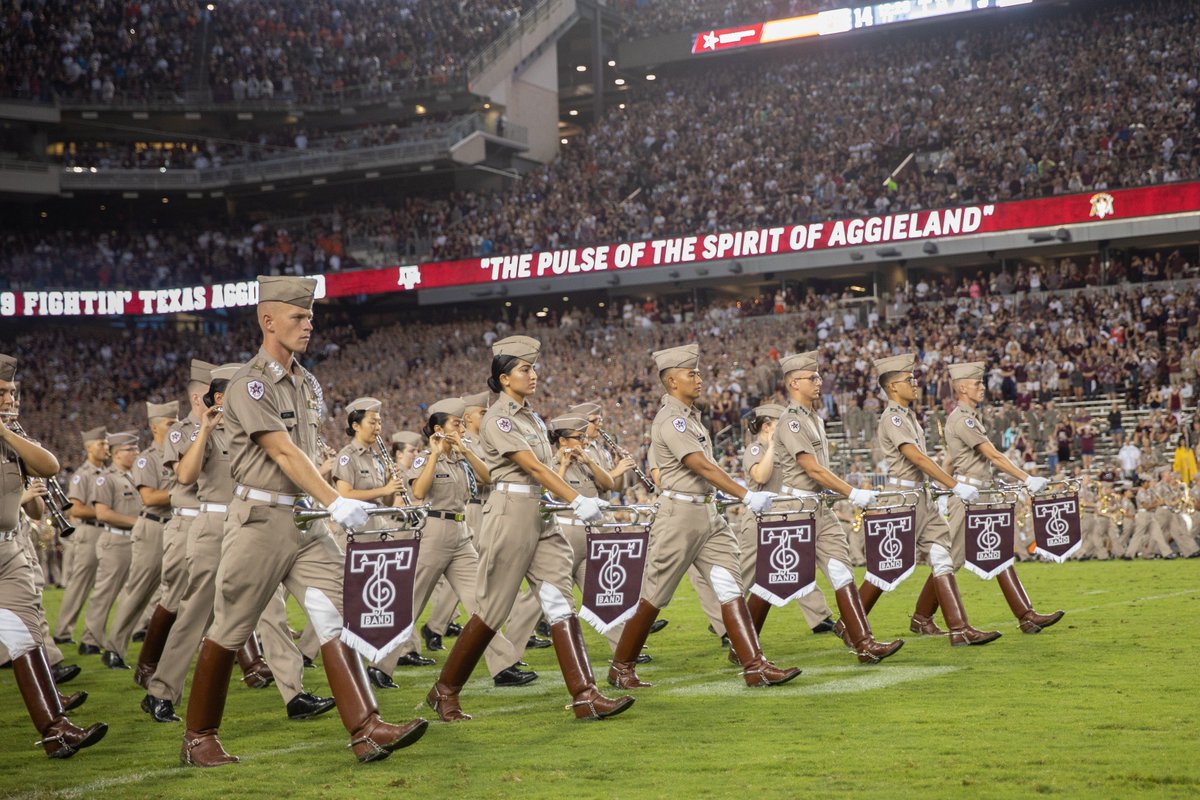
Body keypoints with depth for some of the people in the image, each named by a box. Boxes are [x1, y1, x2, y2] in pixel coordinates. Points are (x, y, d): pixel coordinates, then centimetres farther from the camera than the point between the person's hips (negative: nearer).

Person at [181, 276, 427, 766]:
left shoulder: (307, 384, 15)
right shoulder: (250, 385, -10)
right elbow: (284, 453, -20)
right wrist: (334, 501, -29)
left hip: (305, 519, 7)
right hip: (259, 518, -7)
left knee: (337, 616, -6)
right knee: (229, 630, 2)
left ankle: (366, 731, -13)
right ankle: (199, 739, 15)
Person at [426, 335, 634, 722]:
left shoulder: (533, 418, 17)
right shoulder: (498, 418, -8)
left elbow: (542, 470, 14)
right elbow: (532, 466, -17)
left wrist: (571, 502, 0)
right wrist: (577, 500, -24)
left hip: (542, 516, 8)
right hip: (510, 512, -8)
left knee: (561, 604, -2)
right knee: (492, 610, -2)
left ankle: (585, 697, -9)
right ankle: (444, 691, 13)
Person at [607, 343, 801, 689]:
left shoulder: (690, 415, 14)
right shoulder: (670, 420, -15)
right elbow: (703, 466, -24)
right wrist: (747, 496, -29)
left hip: (709, 515, 8)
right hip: (680, 515, -8)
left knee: (731, 589, -2)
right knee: (654, 598, 1)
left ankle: (755, 667, -7)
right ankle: (621, 668, 14)